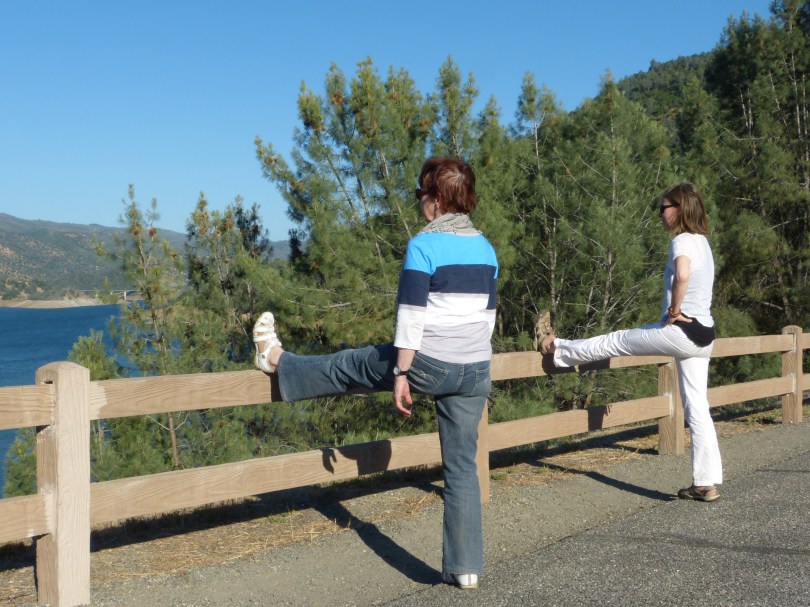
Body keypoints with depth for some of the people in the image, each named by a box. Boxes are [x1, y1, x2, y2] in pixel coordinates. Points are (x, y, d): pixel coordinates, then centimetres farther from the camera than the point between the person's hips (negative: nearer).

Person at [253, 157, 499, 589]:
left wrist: (400, 374, -12)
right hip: (475, 370, 6)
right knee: (461, 465, 9)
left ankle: (277, 362, 42)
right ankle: (465, 567, 13)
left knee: (350, 366, 19)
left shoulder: (423, 245, -12)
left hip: (428, 363, -6)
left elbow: (411, 317, -16)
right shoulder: (485, 249, 10)